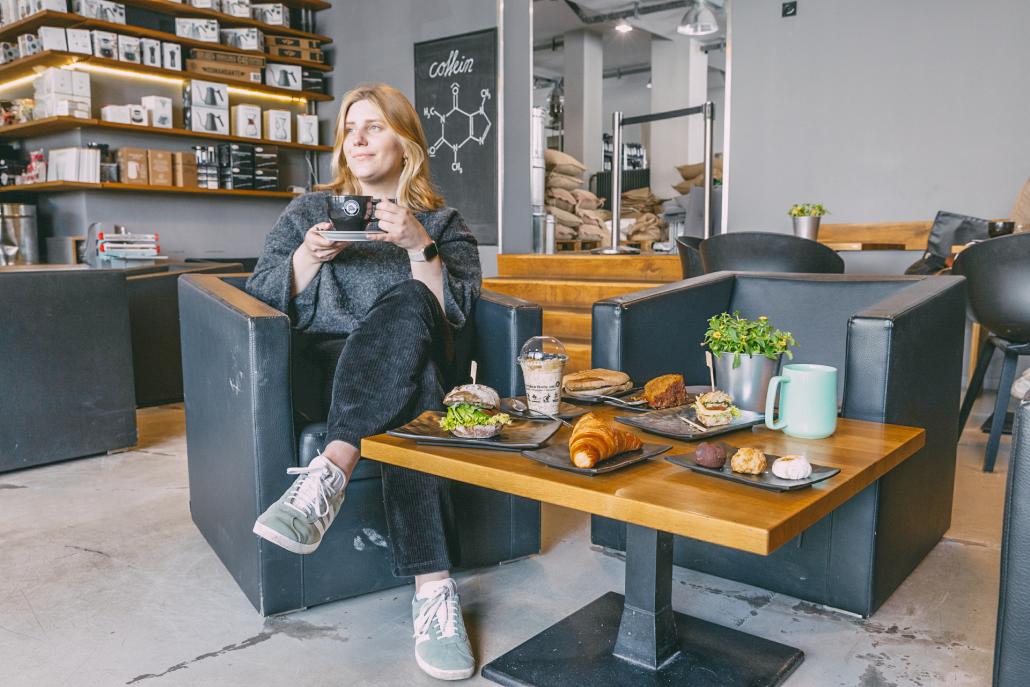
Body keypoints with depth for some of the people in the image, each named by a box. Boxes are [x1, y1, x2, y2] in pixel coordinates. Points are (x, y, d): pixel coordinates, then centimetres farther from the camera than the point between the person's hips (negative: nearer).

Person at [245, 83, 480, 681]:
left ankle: (329, 473, -48)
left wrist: (419, 244, -14)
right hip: (330, 367, 0)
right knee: (408, 397, -37)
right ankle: (434, 589, -45)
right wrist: (308, 256, -8)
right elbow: (263, 301, 11)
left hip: (415, 364, 1)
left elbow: (454, 313, 1)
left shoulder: (442, 221, 16)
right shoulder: (309, 210, 20)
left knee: (407, 306, -37)